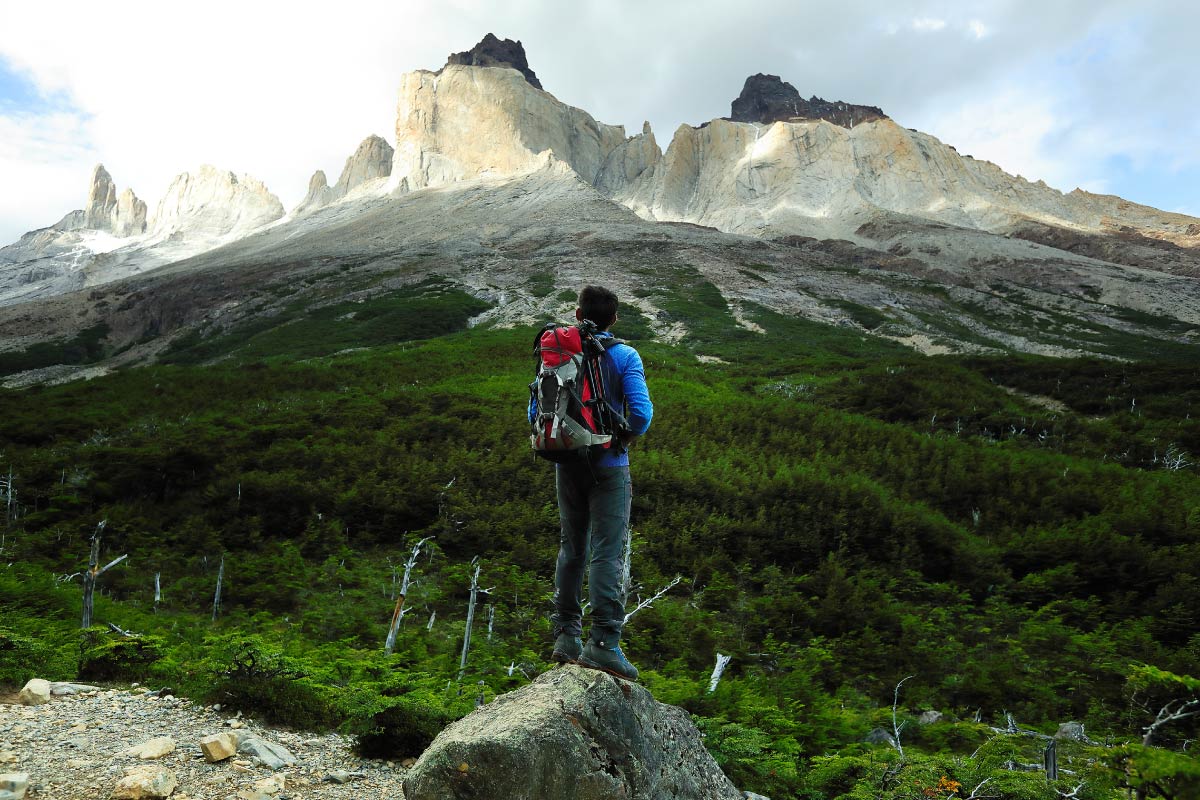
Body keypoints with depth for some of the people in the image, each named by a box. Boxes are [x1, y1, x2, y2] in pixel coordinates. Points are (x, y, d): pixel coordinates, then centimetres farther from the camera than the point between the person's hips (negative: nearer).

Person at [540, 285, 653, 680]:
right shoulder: (625, 356, -6)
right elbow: (641, 412, -16)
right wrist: (625, 437, 2)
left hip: (568, 464, 4)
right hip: (609, 464, -4)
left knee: (571, 548, 14)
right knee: (607, 552, -4)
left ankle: (566, 635, 17)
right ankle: (603, 641, -10)